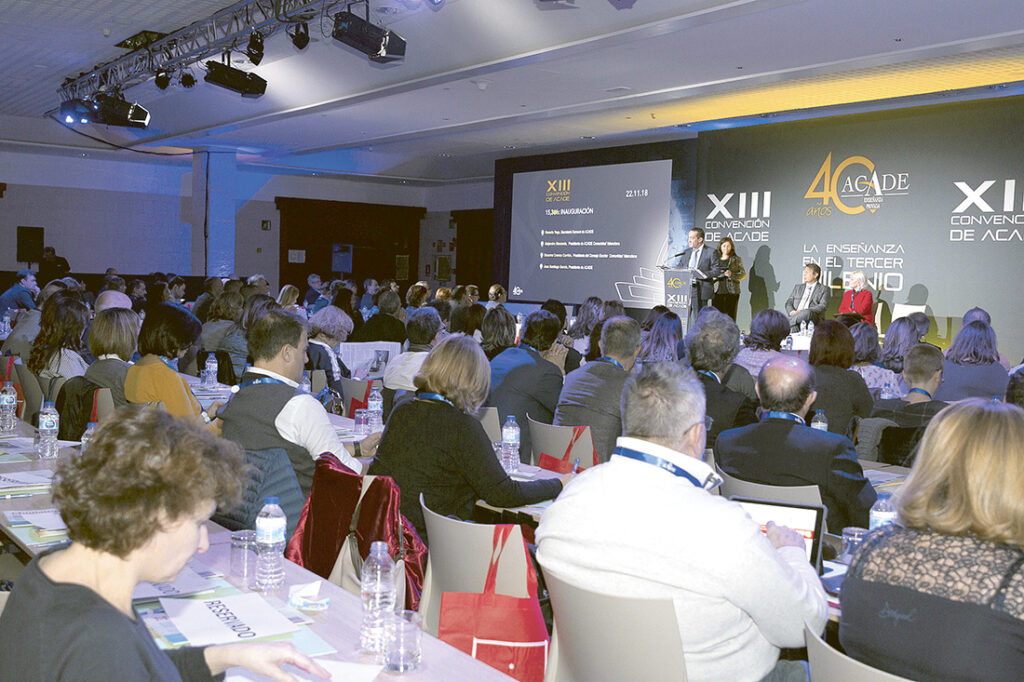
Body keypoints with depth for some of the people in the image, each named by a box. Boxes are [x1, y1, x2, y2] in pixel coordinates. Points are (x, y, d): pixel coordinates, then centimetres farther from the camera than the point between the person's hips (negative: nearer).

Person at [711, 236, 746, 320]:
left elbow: (743, 274, 1)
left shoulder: (736, 260, 8)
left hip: (731, 292, -1)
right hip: (717, 291, 2)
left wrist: (732, 275, -16)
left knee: (730, 317, -4)